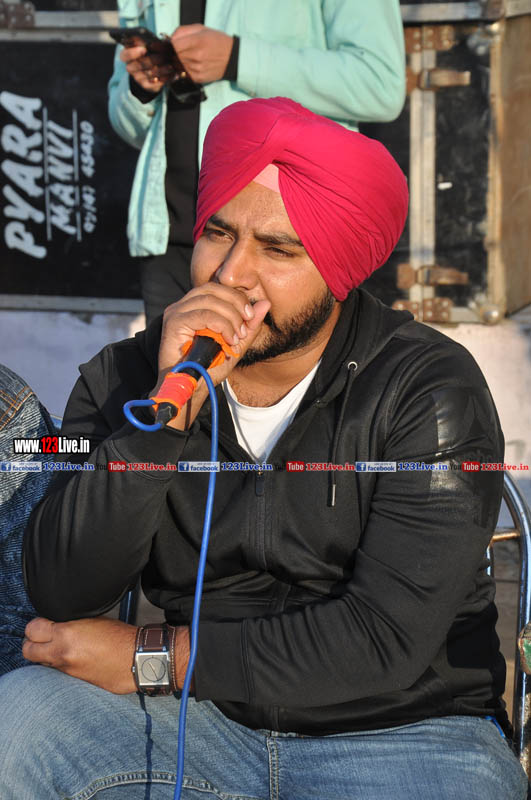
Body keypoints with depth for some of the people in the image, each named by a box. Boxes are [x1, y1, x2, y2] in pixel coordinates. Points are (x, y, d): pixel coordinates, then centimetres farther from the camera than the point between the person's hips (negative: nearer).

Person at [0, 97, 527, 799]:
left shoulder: (431, 391, -10)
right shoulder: (125, 377, 0)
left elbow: (386, 642, -17)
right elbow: (60, 595, -11)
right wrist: (167, 408, -22)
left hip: (403, 732, -1)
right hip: (200, 717, 1)